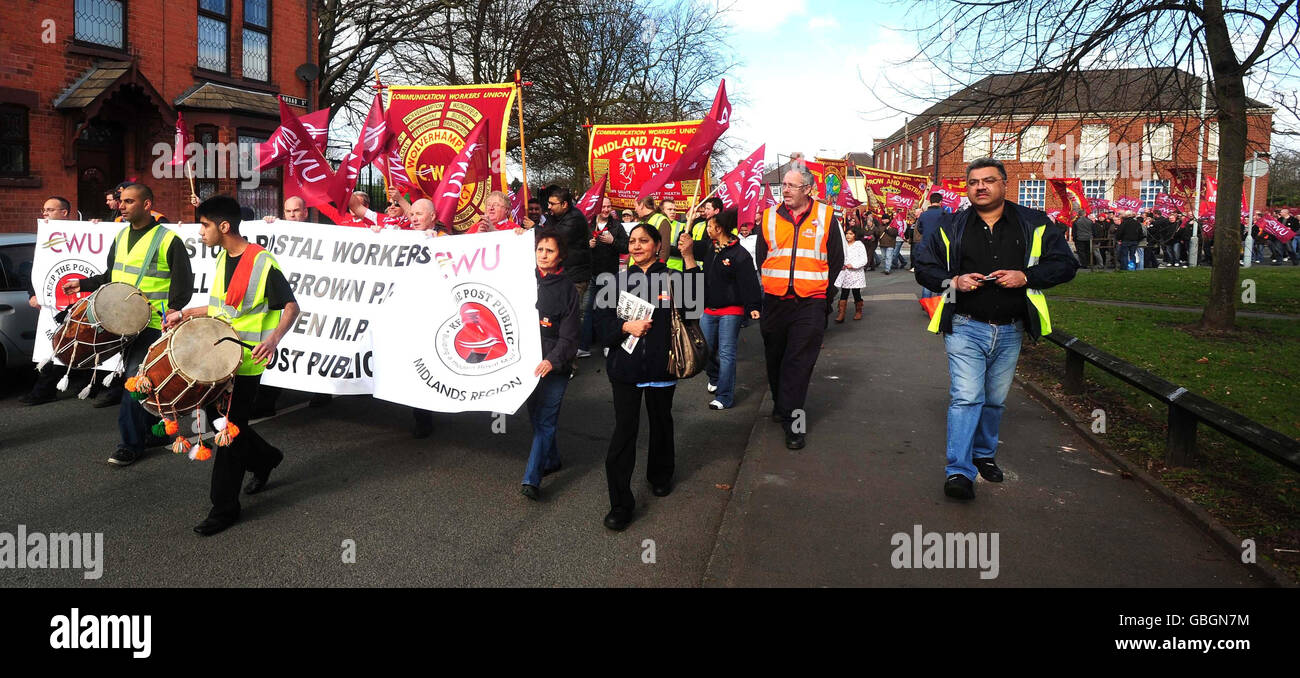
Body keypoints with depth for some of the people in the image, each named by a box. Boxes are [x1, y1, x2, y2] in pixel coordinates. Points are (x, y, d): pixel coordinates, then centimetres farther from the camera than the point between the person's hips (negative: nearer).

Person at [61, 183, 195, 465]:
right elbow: (111, 275, 24)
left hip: (152, 324, -8)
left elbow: (183, 285, -10)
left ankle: (131, 443, -1)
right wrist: (84, 284, 9)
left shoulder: (168, 240, -9)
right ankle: (154, 431, 27)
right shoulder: (121, 236, 14)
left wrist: (172, 313, -22)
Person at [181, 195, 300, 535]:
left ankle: (224, 508, 10)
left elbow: (291, 307, -14)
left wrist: (273, 339, -29)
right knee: (217, 418, 16)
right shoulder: (223, 258, 9)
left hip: (245, 363, -8)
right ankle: (265, 458, 39)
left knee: (229, 431, -2)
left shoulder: (262, 263, -17)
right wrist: (185, 314, 11)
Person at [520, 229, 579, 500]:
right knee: (535, 414, 14)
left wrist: (552, 361, -22)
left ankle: (531, 479, -9)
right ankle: (551, 459, 34)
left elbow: (568, 335, -9)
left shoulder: (567, 289, -4)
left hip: (555, 364, -5)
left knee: (546, 419, -7)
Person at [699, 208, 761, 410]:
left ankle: (724, 397, 2)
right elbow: (689, 249, 27)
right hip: (709, 309, 7)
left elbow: (749, 283, -20)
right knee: (705, 350, 13)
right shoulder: (709, 248, 7)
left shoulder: (740, 255, -15)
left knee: (726, 354, -4)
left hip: (731, 312, -7)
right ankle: (715, 377, 42)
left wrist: (754, 307, -26)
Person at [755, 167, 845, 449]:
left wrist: (824, 292, 5)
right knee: (775, 358, 12)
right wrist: (773, 286, 10)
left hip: (810, 305, -3)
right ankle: (781, 404, 31)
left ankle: (792, 419, -3)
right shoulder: (769, 217, 6)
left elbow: (836, 261, 8)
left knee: (799, 362, -6)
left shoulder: (825, 217, 1)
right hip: (774, 302, 3)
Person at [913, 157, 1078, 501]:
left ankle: (984, 454, 36)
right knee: (966, 397, -13)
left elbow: (1065, 263, 2)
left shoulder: (1034, 224, 3)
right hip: (966, 328, -2)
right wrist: (953, 281, -13)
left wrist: (1026, 276, -15)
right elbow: (924, 267, 7)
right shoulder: (951, 227, 2)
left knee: (995, 399, 16)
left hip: (1009, 331, 2)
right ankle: (959, 471, -13)